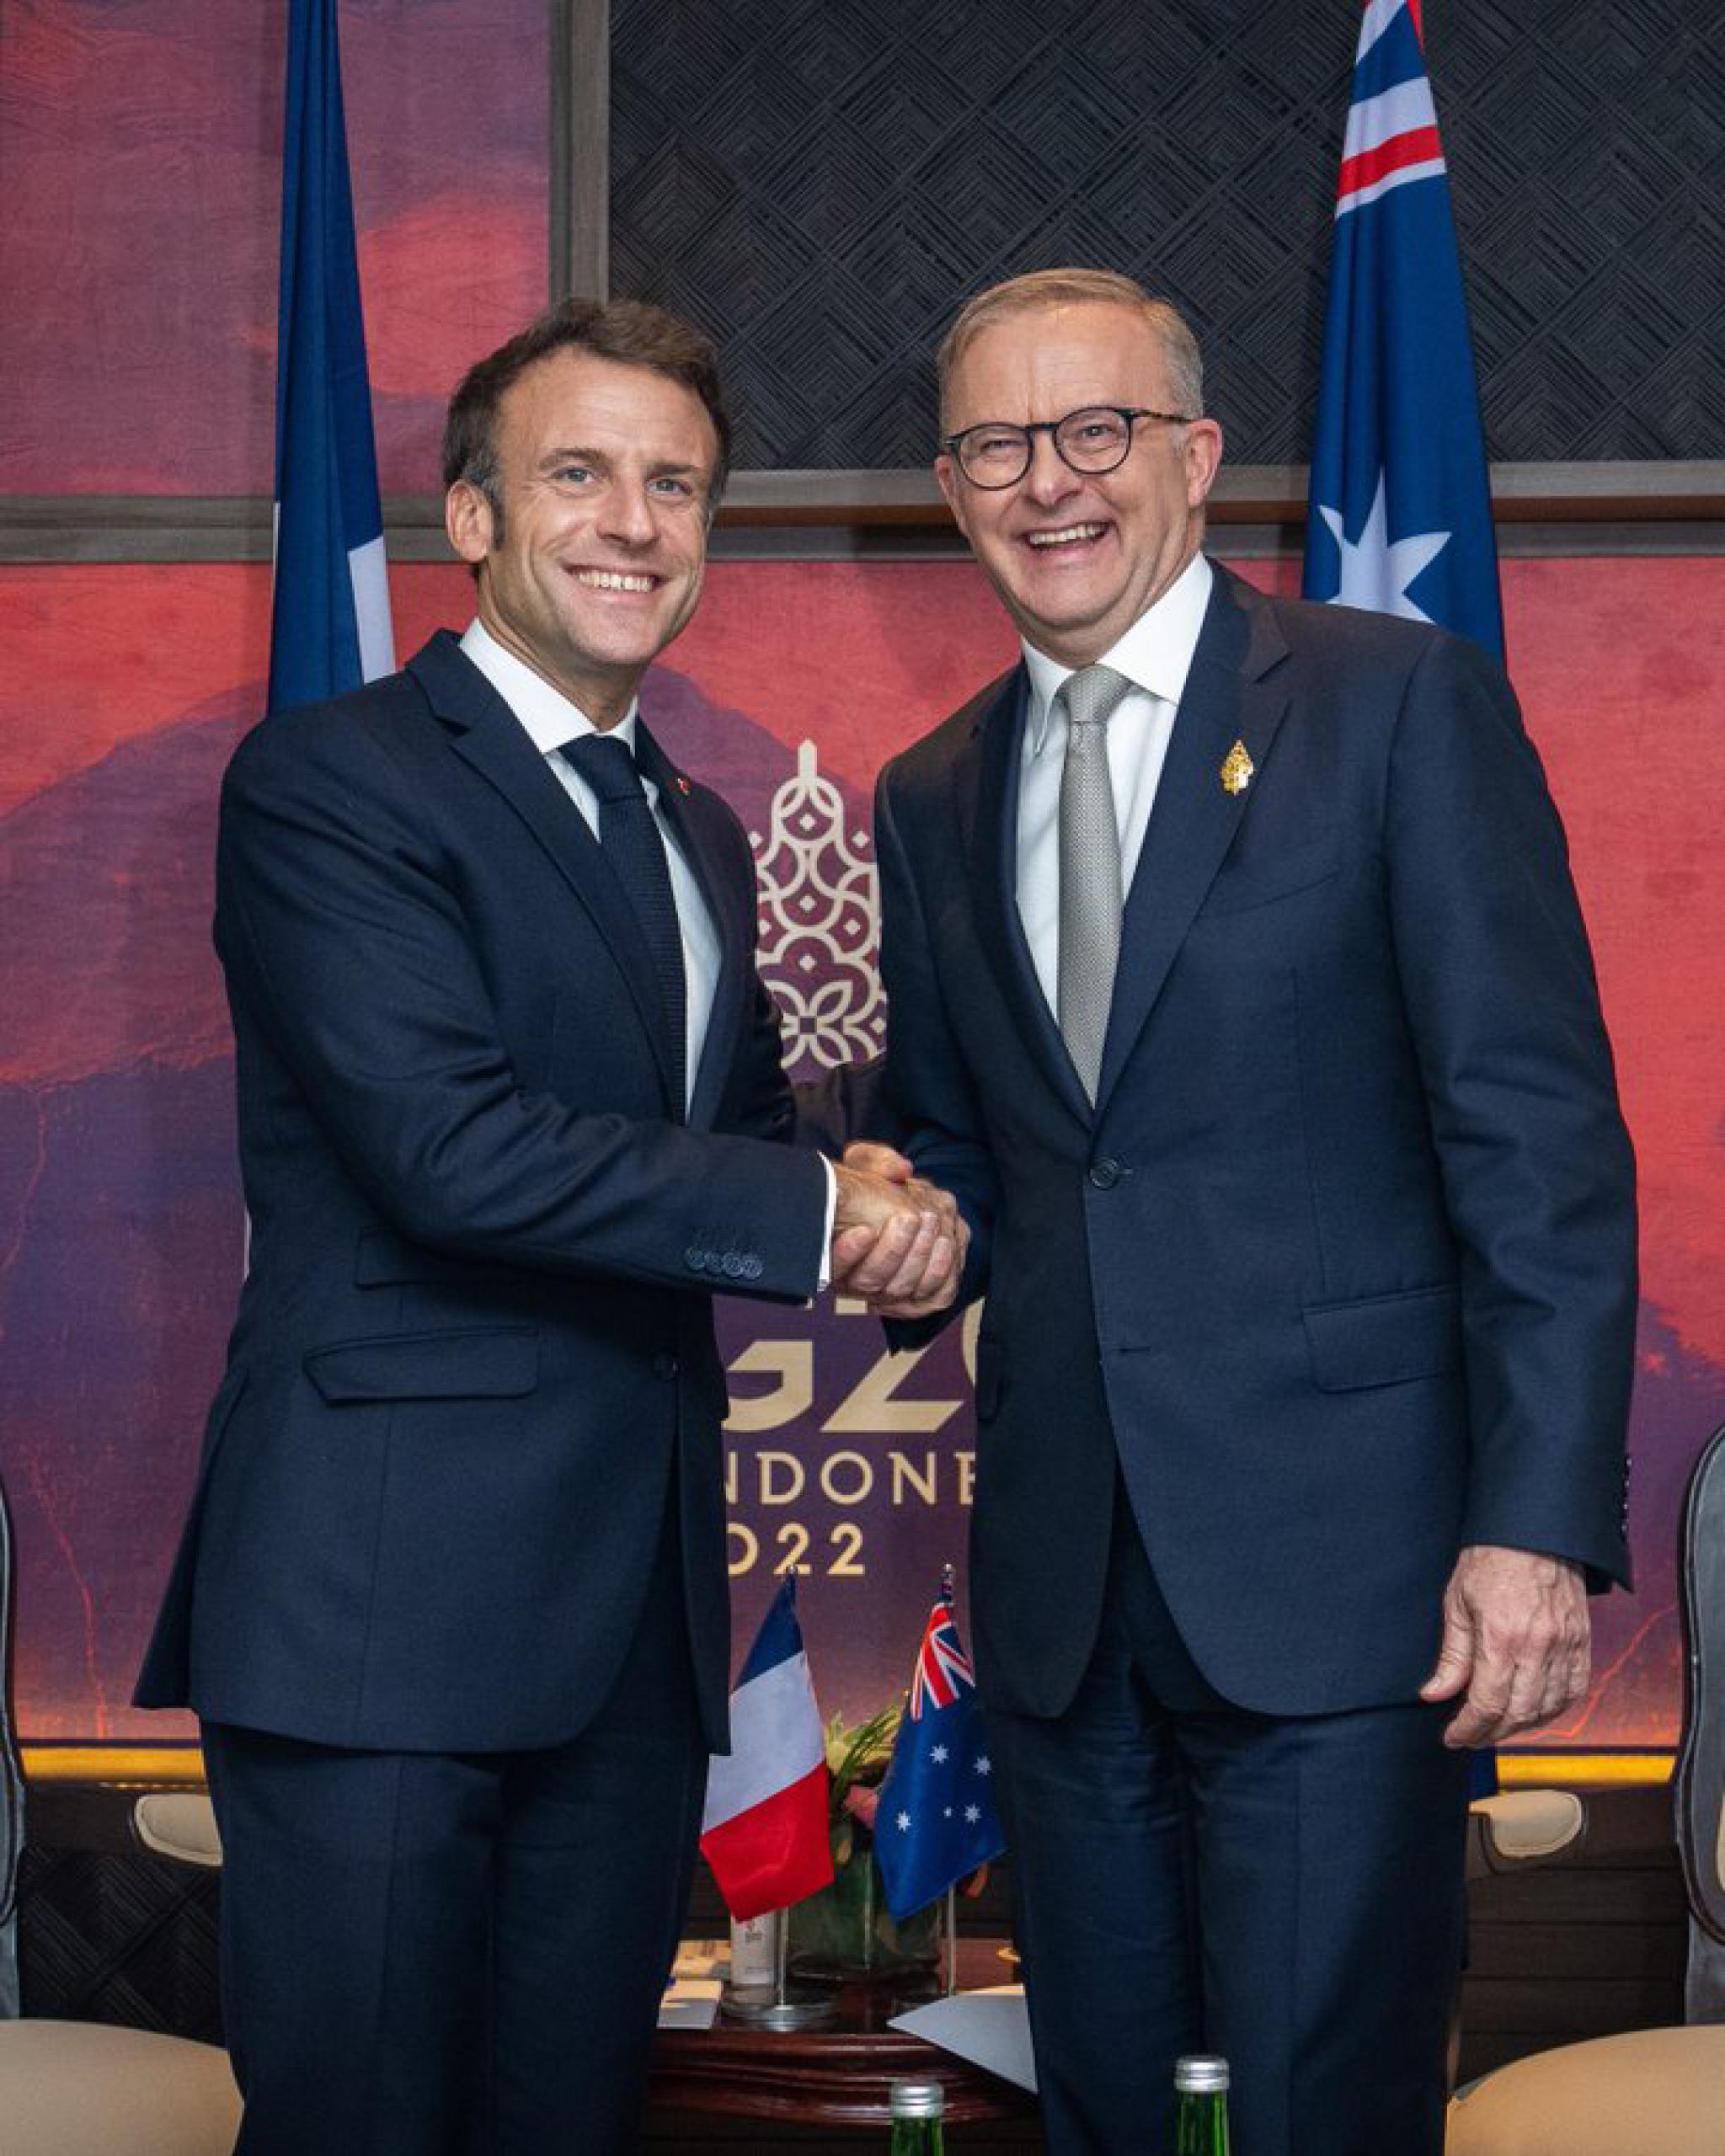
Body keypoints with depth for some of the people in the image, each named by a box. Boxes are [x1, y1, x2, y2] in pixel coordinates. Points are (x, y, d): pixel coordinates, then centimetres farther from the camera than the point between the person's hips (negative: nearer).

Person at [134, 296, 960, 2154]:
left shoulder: (700, 838, 20)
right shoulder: (328, 781, -6)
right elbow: (451, 1148, -18)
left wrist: (880, 1207, -3)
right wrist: (818, 1213, -12)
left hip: (637, 1610, 8)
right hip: (382, 1603, -7)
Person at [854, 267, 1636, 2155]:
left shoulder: (1401, 703, -4)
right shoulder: (932, 799, 13)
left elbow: (1539, 1135, -9)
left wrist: (1539, 1521, -16)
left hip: (1332, 1562, -5)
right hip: (1060, 1576, 5)